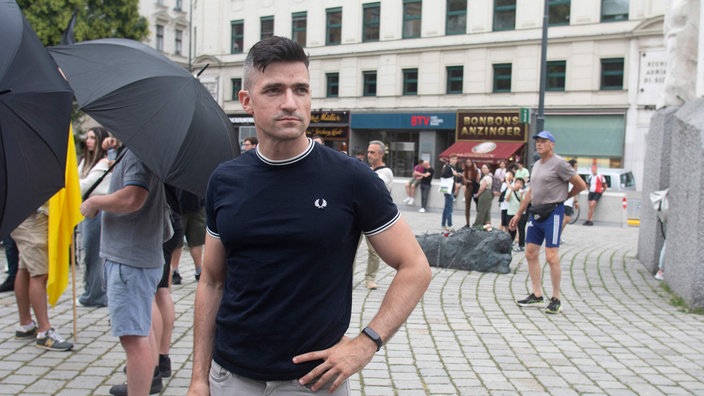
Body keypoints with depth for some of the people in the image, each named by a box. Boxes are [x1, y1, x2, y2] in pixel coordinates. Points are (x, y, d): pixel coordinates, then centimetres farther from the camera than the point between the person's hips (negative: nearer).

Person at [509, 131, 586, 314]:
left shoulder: (559, 163, -9)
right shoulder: (537, 165, 16)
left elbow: (581, 185, -7)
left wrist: (563, 196, 8)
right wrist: (518, 214, 21)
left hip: (552, 213, -8)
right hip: (536, 213, 8)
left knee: (551, 257, -8)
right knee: (530, 254, 8)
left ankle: (556, 299, 2)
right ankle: (536, 295, 17)